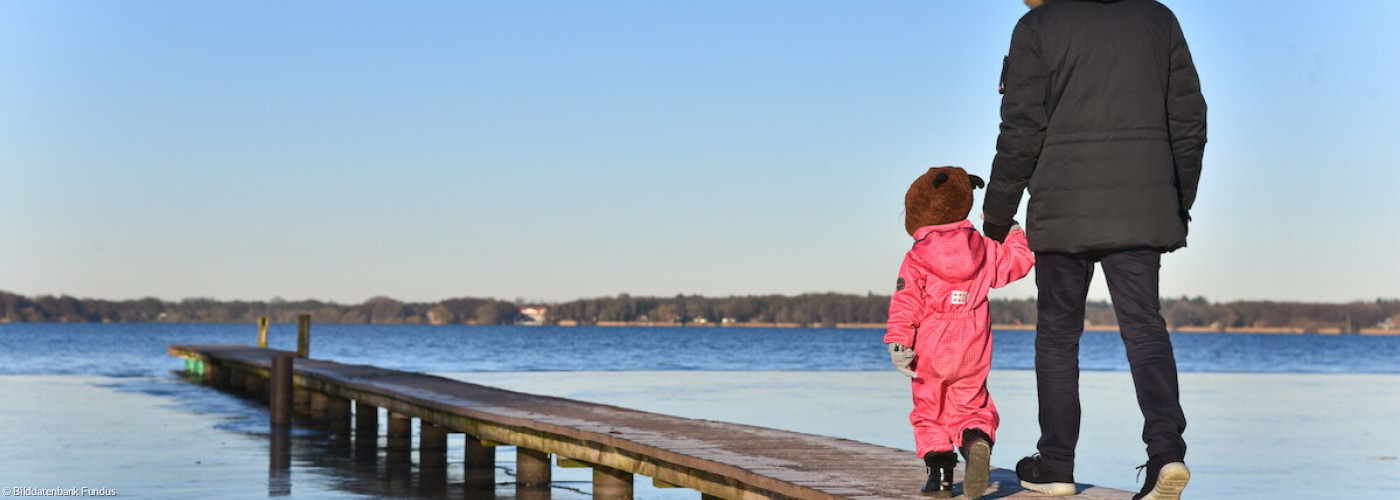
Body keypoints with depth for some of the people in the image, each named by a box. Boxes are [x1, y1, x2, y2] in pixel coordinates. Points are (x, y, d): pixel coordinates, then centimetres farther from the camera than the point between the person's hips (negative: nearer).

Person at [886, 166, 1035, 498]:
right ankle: (977, 441, -21)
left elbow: (905, 303, -12)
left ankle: (940, 470, -3)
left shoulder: (916, 258, -4)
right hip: (973, 354, 2)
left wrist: (898, 343, -15)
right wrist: (1015, 236, 31)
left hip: (929, 353, -2)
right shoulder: (984, 249, 4)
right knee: (970, 408, 12)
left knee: (929, 413, 12)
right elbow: (1015, 262, 13)